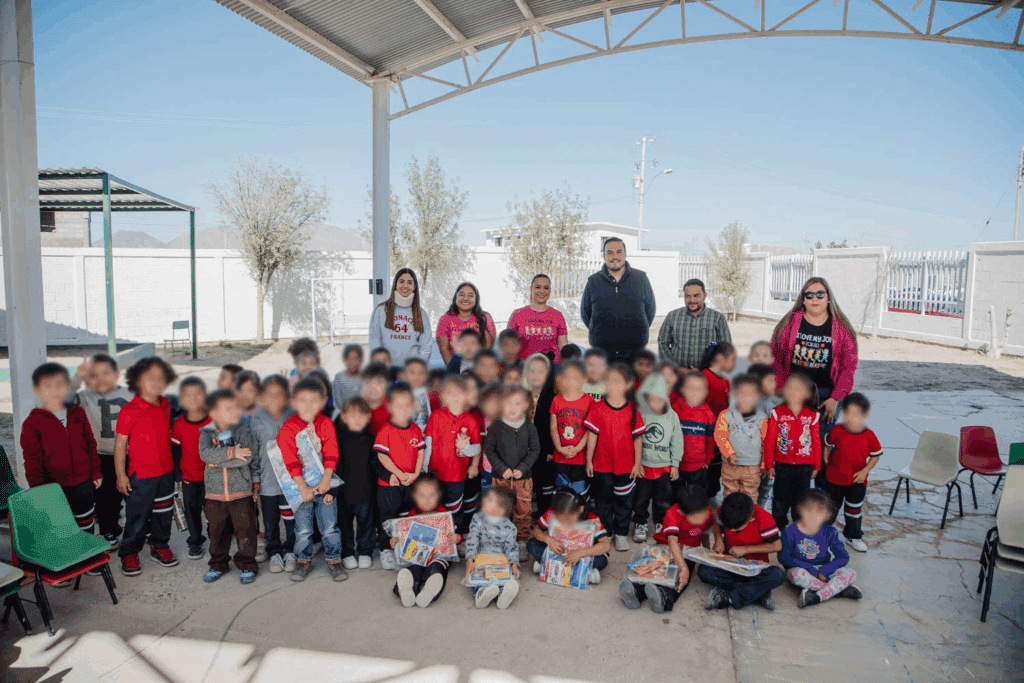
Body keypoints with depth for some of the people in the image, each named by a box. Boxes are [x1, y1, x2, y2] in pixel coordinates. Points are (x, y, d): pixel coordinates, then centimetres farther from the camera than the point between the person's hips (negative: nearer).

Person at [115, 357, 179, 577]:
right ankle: (129, 554, 22)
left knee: (163, 512, 16)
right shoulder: (129, 411, -15)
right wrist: (121, 475, -10)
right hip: (140, 475, -5)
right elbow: (120, 444, -11)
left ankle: (160, 546, 34)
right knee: (137, 515, 5)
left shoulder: (166, 405, 3)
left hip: (166, 472, 5)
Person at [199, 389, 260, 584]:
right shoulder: (207, 433, -3)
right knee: (217, 531, 14)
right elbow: (205, 454, -21)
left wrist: (255, 480, 1)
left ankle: (246, 565, 20)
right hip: (215, 493, 1)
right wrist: (231, 453, -30)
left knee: (245, 530, 3)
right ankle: (218, 564, 34)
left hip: (241, 491, -1)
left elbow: (253, 458, 4)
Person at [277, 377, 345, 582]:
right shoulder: (288, 428, -7)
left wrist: (326, 479, -17)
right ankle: (304, 561, 26)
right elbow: (290, 461, -12)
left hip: (324, 483, 1)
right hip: (300, 485, -1)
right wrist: (303, 486, -18)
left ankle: (334, 560, 19)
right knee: (303, 528, 7)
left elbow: (331, 454, -6)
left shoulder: (326, 424, -2)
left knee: (330, 525, 4)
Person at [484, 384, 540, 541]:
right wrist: (502, 469, -13)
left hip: (523, 476, 1)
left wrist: (523, 468, -11)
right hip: (500, 476, 0)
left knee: (524, 508, 6)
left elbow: (535, 449, 0)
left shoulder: (529, 427, -4)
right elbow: (488, 449, -4)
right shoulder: (496, 426, -7)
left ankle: (523, 536, 26)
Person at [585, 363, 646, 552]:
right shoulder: (598, 408, -7)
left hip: (626, 465, 0)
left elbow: (638, 438, -2)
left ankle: (621, 533, 30)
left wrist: (637, 464, -1)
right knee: (603, 501, 14)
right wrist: (589, 461, 0)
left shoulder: (632, 410, -7)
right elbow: (592, 435, -2)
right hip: (602, 464, 1)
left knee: (623, 501, 12)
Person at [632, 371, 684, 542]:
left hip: (665, 466, 2)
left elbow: (677, 441, 5)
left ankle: (661, 524, 31)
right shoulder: (639, 414, -9)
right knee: (641, 498, 8)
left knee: (663, 499, 11)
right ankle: (640, 524, 26)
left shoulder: (672, 416, -2)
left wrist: (675, 464, 5)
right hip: (642, 464, -2)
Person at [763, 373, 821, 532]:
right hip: (782, 465, 0)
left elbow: (816, 442, 4)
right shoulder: (777, 413, -6)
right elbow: (769, 441, -2)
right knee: (781, 498, 11)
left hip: (805, 466, 1)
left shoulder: (812, 415, -3)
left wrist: (816, 466, 7)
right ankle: (778, 527, 27)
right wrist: (769, 465, -2)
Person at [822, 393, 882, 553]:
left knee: (855, 510, 15)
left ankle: (853, 536, 37)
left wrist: (865, 471, -11)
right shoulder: (836, 431, -16)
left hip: (857, 481, 0)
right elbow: (827, 444, 4)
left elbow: (875, 455, -2)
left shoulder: (869, 436, -15)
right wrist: (826, 460, -1)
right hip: (834, 478, 0)